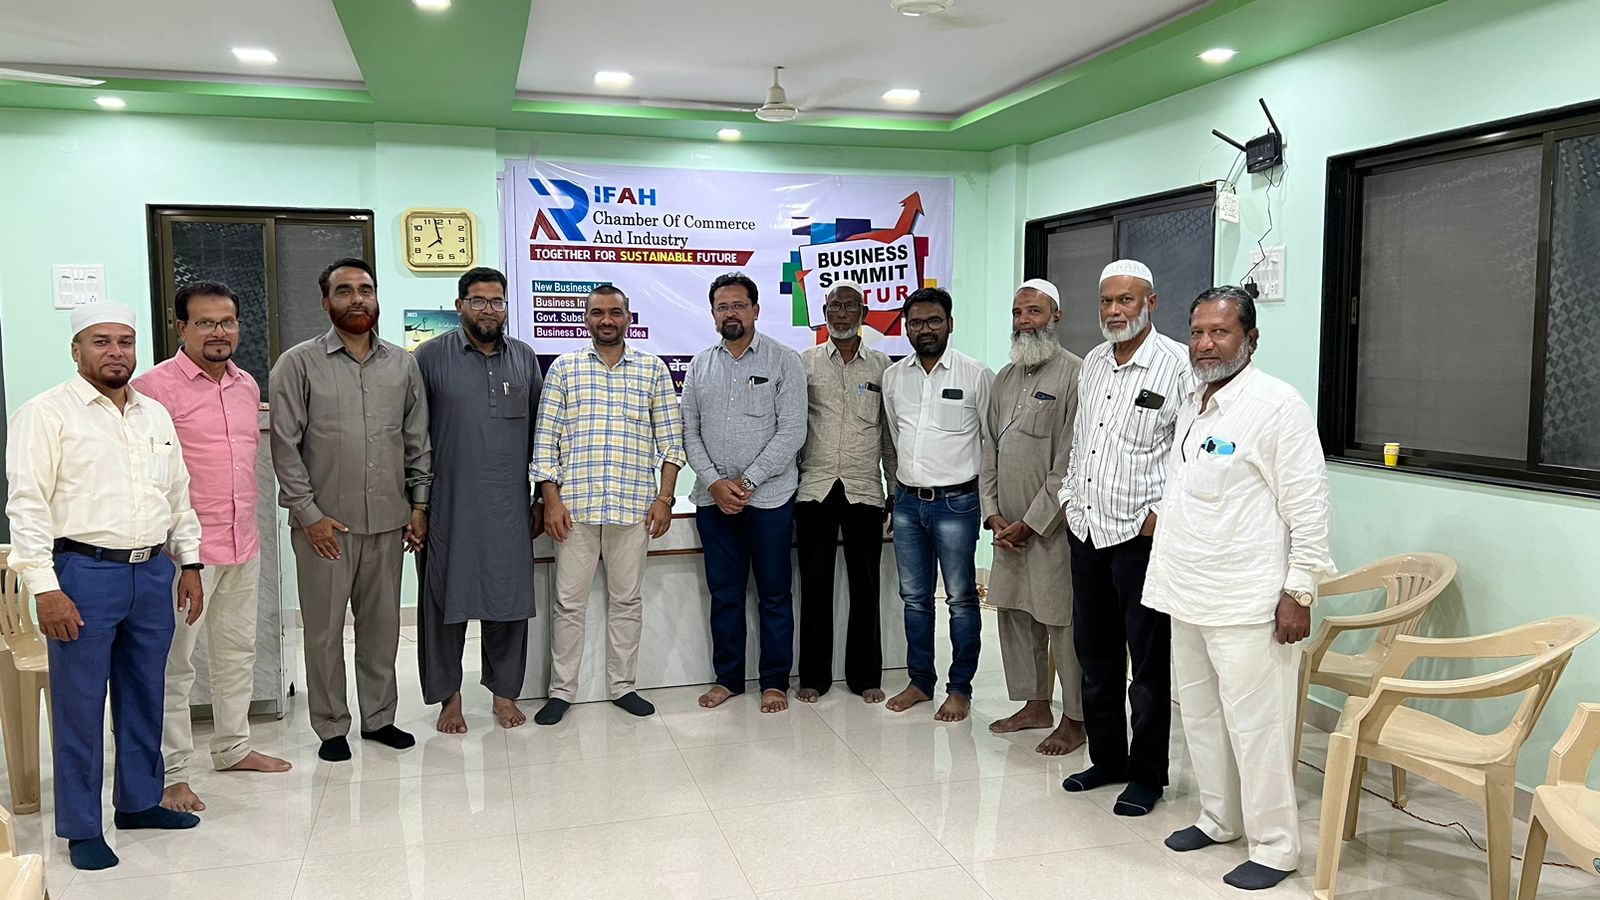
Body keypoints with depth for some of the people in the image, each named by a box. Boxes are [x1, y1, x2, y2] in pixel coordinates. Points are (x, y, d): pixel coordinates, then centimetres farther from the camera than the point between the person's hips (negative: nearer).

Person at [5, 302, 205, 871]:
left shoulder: (156, 415, 13)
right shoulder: (48, 413, -5)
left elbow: (179, 496, 17)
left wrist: (189, 563, 12)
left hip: (154, 573, 6)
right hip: (84, 574, -5)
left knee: (144, 697, 15)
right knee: (79, 706, 4)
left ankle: (140, 801, 30)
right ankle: (81, 828, 16)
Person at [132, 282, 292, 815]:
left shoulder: (247, 385, 11)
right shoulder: (156, 386, -11)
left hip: (243, 545, 7)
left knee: (238, 652, 17)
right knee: (174, 663, 1)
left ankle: (232, 747, 32)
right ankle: (169, 775, 11)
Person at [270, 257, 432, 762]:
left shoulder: (402, 364, 7)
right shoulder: (299, 364, -3)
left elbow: (417, 440, 11)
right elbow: (285, 447, -6)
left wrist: (419, 502, 6)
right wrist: (309, 513, -10)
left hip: (388, 520, 3)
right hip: (324, 522, -3)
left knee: (382, 624, 12)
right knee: (325, 629, 6)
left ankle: (379, 717, 27)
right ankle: (331, 728, 21)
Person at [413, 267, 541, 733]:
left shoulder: (524, 358, 8)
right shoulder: (431, 357, -2)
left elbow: (537, 432, 13)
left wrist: (542, 497, 11)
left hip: (510, 506, 3)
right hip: (449, 506, -2)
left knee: (508, 598, 8)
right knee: (445, 600, 5)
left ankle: (504, 691, 22)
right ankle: (449, 695, 20)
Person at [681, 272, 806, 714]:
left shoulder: (784, 361, -3)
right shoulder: (699, 365, 10)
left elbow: (792, 432, -9)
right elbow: (689, 432, 7)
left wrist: (747, 481, -13)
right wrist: (714, 482, -7)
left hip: (769, 497, -3)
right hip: (713, 498, 4)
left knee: (774, 594, 4)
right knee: (724, 594, 11)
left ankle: (775, 681, 16)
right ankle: (728, 677, 23)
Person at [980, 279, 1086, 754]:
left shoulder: (1075, 375, -11)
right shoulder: (1004, 379, 13)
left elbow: (1069, 464, -15)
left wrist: (1031, 523, -14)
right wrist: (993, 514, 3)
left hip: (1052, 527, -8)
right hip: (1009, 527, 8)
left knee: (1063, 621, 0)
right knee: (1014, 613, 14)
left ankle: (1075, 720, 14)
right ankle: (1036, 704, 29)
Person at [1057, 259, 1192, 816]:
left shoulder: (1176, 365, -9)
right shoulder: (1093, 363, 13)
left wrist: (1161, 513, -15)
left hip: (1141, 534, -7)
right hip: (1086, 531, 7)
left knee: (1149, 662, 3)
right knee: (1095, 654, 15)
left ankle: (1147, 774, 17)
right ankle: (1107, 758, 30)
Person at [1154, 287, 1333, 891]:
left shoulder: (1277, 405, -11)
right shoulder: (1191, 408, 13)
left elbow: (1309, 508, -13)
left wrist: (1299, 593, -15)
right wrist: (1168, 576, 19)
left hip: (1248, 604, -8)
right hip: (1188, 597, 8)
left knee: (1255, 726, 0)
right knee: (1199, 715, 17)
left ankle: (1275, 846, 15)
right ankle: (1218, 819, 34)